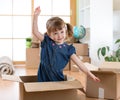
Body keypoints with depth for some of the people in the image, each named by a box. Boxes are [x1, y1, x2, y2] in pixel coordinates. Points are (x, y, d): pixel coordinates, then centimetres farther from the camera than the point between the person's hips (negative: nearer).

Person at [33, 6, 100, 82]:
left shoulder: (68, 49, -1)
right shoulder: (47, 42, 1)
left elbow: (79, 63, -4)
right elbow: (35, 32, -5)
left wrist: (90, 74, -11)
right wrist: (36, 16, -15)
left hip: (58, 80, 0)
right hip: (43, 79, 0)